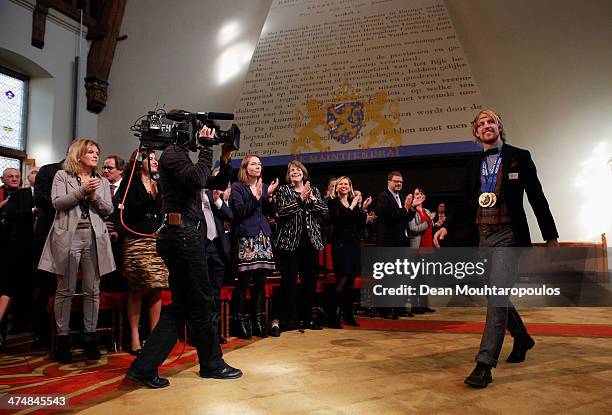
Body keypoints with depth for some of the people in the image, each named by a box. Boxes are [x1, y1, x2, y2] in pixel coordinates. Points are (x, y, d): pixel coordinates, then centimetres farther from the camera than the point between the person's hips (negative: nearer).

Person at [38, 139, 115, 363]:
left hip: (94, 238, 3)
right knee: (65, 290, 0)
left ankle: (90, 336, 10)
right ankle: (63, 337, 8)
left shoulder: (102, 182, 18)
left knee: (92, 290, 2)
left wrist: (94, 196, -7)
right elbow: (58, 202, -4)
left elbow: (108, 210, 9)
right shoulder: (62, 176, 10)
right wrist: (82, 190, -11)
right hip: (68, 236, -3)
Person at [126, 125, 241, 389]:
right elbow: (198, 179, -23)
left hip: (182, 235, 10)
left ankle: (144, 367, 11)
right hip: (182, 233, -10)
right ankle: (212, 363, 17)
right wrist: (206, 148, -11)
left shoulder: (181, 155, 22)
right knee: (203, 303, 1)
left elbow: (216, 183, 25)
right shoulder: (172, 154, -6)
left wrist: (225, 159, 13)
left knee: (181, 306, 11)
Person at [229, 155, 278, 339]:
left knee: (261, 280, 5)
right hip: (246, 236, -5)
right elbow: (239, 211, -9)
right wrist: (256, 197, -12)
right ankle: (240, 319, 3)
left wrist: (269, 195, -2)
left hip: (263, 236, 5)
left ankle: (258, 319, 13)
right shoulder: (237, 187, 2)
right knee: (244, 280, -6)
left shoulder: (264, 186, 18)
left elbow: (269, 212, 13)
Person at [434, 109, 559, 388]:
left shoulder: (519, 157, 1)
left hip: (507, 236, -5)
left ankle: (484, 364, -14)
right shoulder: (473, 164, 12)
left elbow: (537, 198, 2)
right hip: (481, 237, 5)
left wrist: (551, 236, 2)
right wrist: (447, 227, -2)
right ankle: (522, 337, 41)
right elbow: (464, 202, 13)